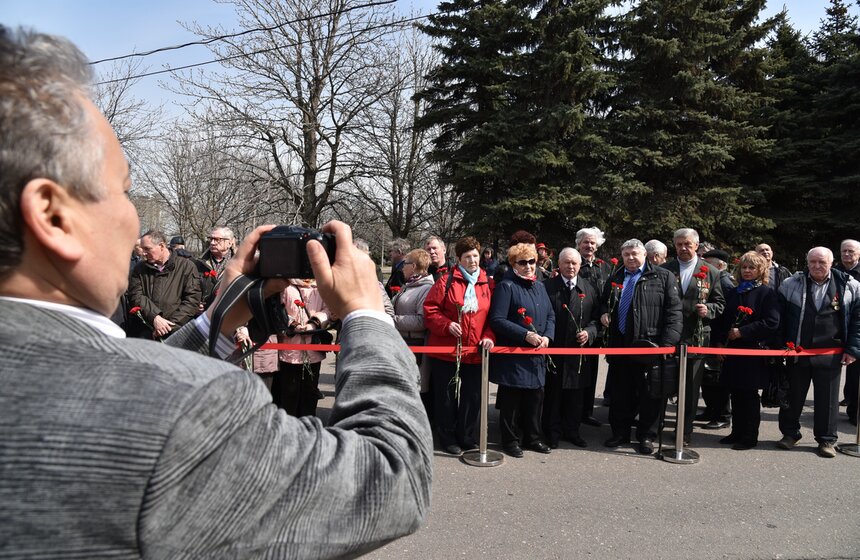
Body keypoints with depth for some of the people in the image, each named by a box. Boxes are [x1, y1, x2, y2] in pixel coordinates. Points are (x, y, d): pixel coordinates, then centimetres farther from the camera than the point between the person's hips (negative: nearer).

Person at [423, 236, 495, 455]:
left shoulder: (487, 284, 7)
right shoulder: (446, 281, -2)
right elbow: (430, 310, -4)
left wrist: (489, 336, -8)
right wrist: (447, 325, -18)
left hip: (475, 353, 3)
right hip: (446, 350, -3)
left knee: (472, 397, 9)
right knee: (446, 397, 7)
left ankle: (467, 437, 25)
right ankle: (447, 439, 21)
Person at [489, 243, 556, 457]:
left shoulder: (539, 286, 13)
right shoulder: (506, 287, -9)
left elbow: (550, 315, 15)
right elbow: (497, 320, -17)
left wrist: (547, 336, -4)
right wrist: (526, 335, -21)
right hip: (512, 355, -6)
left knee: (535, 398, 13)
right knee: (511, 401, 2)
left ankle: (532, 438, 28)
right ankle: (511, 440, 17)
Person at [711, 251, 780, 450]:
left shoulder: (767, 293, -4)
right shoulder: (732, 293, 13)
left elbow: (771, 323, -13)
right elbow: (721, 319, 16)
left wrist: (742, 332, -16)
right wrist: (720, 340, 2)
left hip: (754, 352, -5)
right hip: (732, 351, 5)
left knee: (750, 395, 1)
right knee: (736, 394, 11)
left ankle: (750, 436, 11)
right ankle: (737, 432, 21)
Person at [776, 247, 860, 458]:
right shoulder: (791, 285, 0)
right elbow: (779, 317, 4)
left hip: (830, 356, -1)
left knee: (828, 398, 8)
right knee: (793, 395, 11)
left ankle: (827, 439, 22)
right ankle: (790, 433, 26)